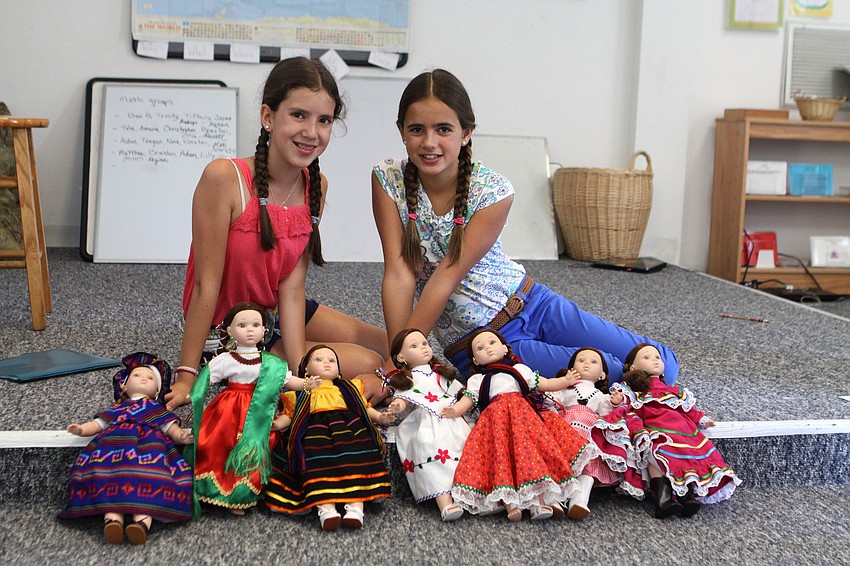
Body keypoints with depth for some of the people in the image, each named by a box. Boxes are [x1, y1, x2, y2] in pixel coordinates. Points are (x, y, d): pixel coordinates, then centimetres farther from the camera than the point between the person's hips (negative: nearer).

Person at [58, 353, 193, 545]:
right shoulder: (117, 410, 41)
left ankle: (143, 519, -54)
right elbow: (98, 424, 29)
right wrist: (81, 429, 7)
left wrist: (181, 436, -4)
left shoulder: (158, 410, 36)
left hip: (150, 443, -1)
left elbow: (171, 427, 20)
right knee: (111, 474, -32)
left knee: (148, 475, -34)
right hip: (116, 442, 1)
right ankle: (112, 517, -50)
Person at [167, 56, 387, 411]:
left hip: (279, 315, 7)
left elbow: (292, 287, -10)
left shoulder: (316, 186, -6)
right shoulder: (224, 177, -25)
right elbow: (206, 286, -22)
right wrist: (186, 376, -20)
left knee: (389, 348, 11)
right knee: (365, 364, -12)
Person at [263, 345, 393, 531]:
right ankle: (326, 508, -39)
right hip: (315, 431, -1)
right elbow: (289, 416, 19)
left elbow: (365, 408, 27)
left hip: (349, 427, 1)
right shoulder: (300, 395, 27)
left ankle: (356, 506, -35)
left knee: (356, 459, -27)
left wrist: (380, 417, 8)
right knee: (318, 464, -29)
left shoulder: (349, 389, 32)